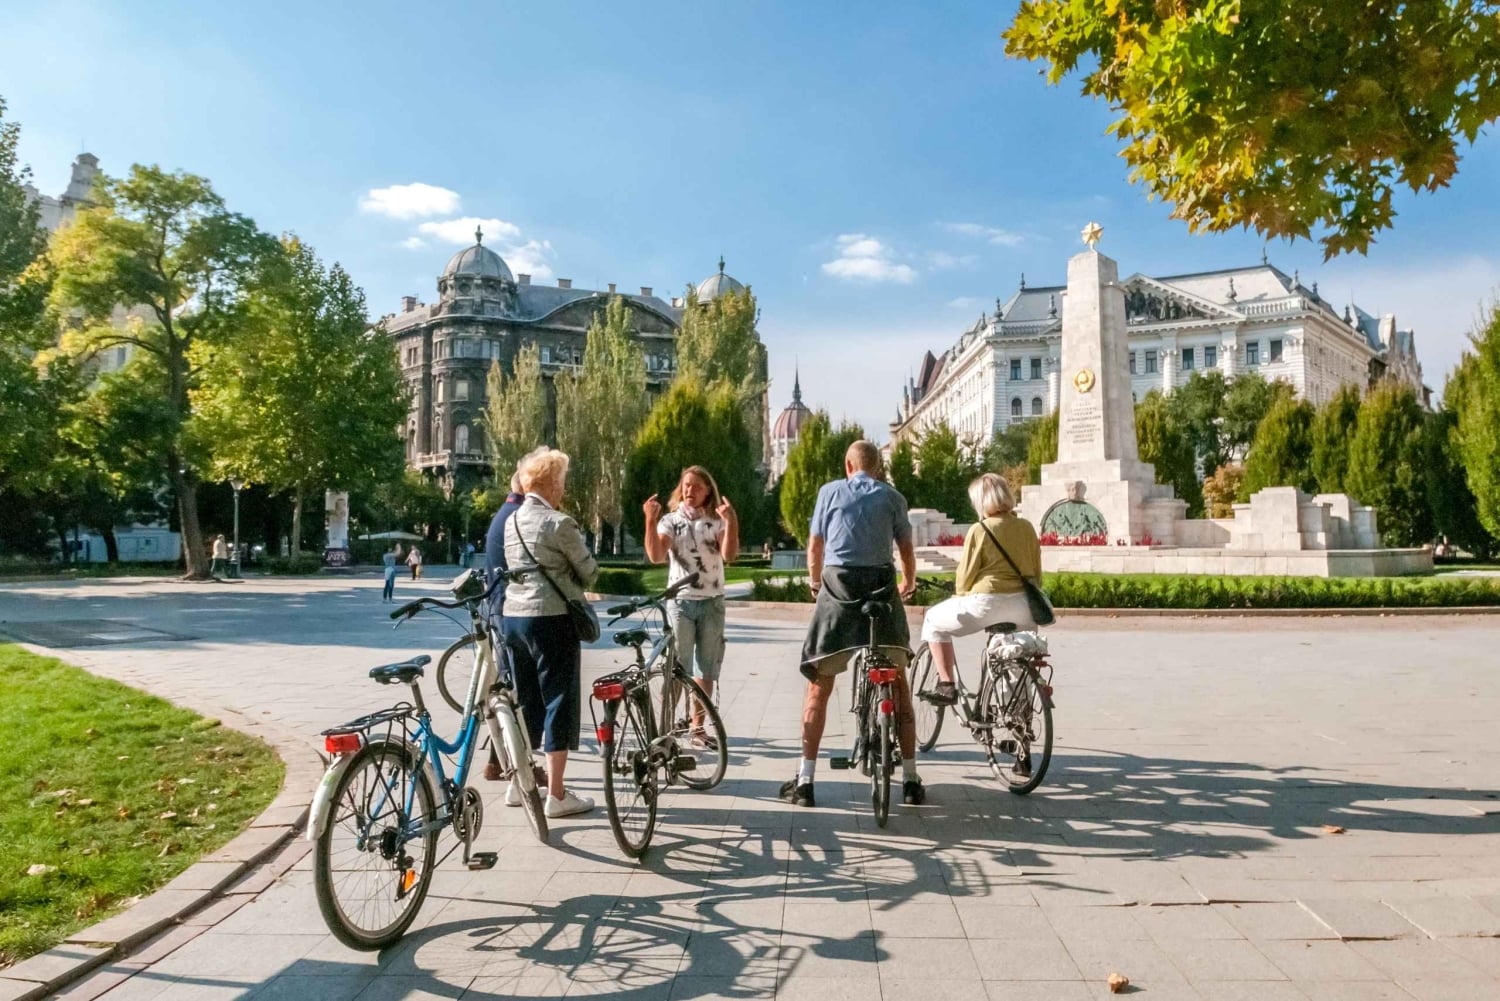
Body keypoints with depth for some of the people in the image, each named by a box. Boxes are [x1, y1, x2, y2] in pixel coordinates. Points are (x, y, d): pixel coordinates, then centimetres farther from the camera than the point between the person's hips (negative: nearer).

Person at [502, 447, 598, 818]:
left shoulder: (512, 521, 8)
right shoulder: (560, 524, -14)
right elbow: (589, 572, -7)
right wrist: (571, 582, 13)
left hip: (514, 616, 7)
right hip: (552, 618, -7)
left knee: (525, 700, 17)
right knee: (559, 701, 1)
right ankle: (556, 795, 6)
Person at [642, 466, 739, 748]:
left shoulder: (717, 521, 4)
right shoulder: (671, 520, 3)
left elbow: (729, 555, -13)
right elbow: (656, 556, -13)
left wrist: (731, 521, -23)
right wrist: (650, 520, -21)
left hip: (712, 602, 2)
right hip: (680, 601, -1)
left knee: (706, 669, 8)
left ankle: (697, 728, 18)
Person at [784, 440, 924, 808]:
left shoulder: (830, 491, 8)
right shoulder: (892, 497, 10)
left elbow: (815, 546, 11)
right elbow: (906, 550, 10)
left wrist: (814, 582, 29)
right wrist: (908, 584, 31)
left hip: (838, 585, -1)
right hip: (881, 586, 1)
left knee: (819, 687, 7)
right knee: (898, 685, 12)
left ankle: (805, 781, 8)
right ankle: (911, 780, 15)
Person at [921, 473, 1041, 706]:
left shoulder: (979, 530, -6)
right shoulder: (1027, 527, 8)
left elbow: (965, 576, -3)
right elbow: (1037, 571, 13)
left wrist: (959, 595, 16)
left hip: (986, 602, -5)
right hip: (1023, 607, 6)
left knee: (933, 620, 15)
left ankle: (947, 686, 7)